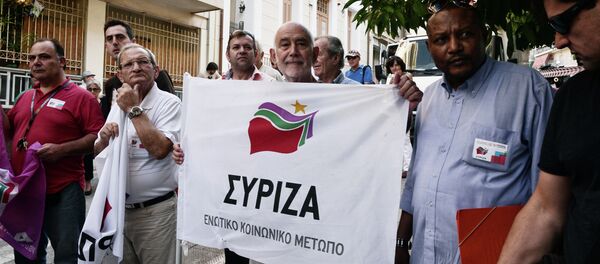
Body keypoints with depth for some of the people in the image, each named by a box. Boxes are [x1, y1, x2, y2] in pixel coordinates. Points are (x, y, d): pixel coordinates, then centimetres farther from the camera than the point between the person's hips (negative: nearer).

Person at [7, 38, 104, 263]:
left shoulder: (81, 97, -6)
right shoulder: (24, 97, 14)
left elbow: (98, 137, -13)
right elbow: (9, 130, 25)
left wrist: (62, 149, -22)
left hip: (63, 193, -6)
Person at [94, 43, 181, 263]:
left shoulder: (168, 102, -11)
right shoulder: (118, 105, 9)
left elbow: (160, 149, -25)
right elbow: (97, 153, 14)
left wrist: (134, 109, -19)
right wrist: (104, 138, -7)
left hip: (155, 210, -6)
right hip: (119, 208, 6)